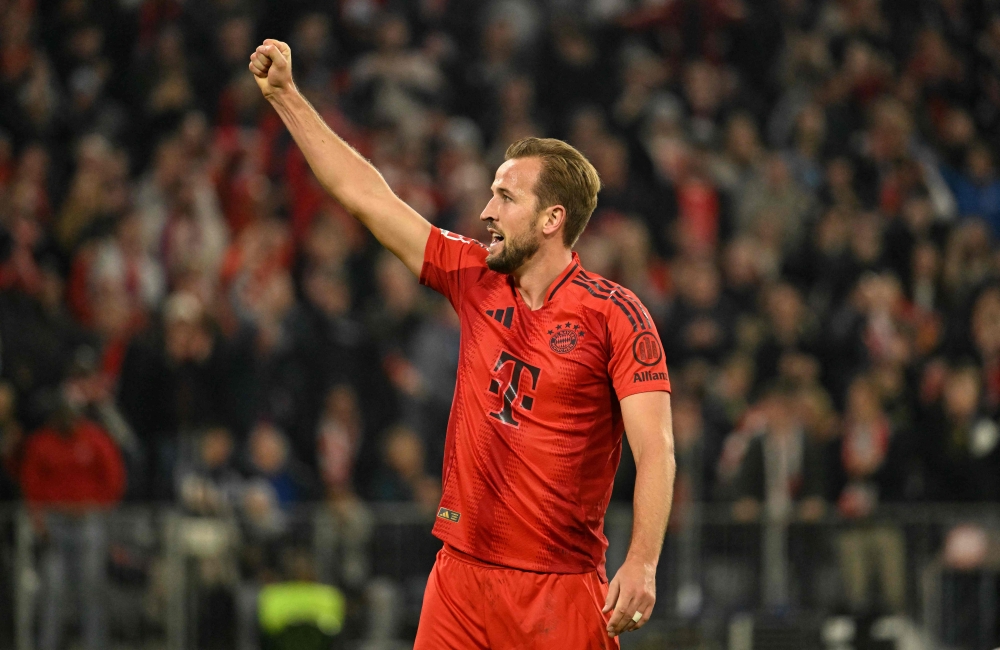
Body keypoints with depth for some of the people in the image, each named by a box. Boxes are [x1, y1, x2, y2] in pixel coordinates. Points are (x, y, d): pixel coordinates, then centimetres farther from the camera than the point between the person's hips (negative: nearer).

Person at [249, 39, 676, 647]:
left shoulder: (615, 315, -7)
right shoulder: (476, 279, 8)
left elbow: (655, 450, -12)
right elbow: (367, 196, 13)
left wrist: (642, 565, -23)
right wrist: (285, 95, 13)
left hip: (561, 588, -5)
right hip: (461, 573, 5)